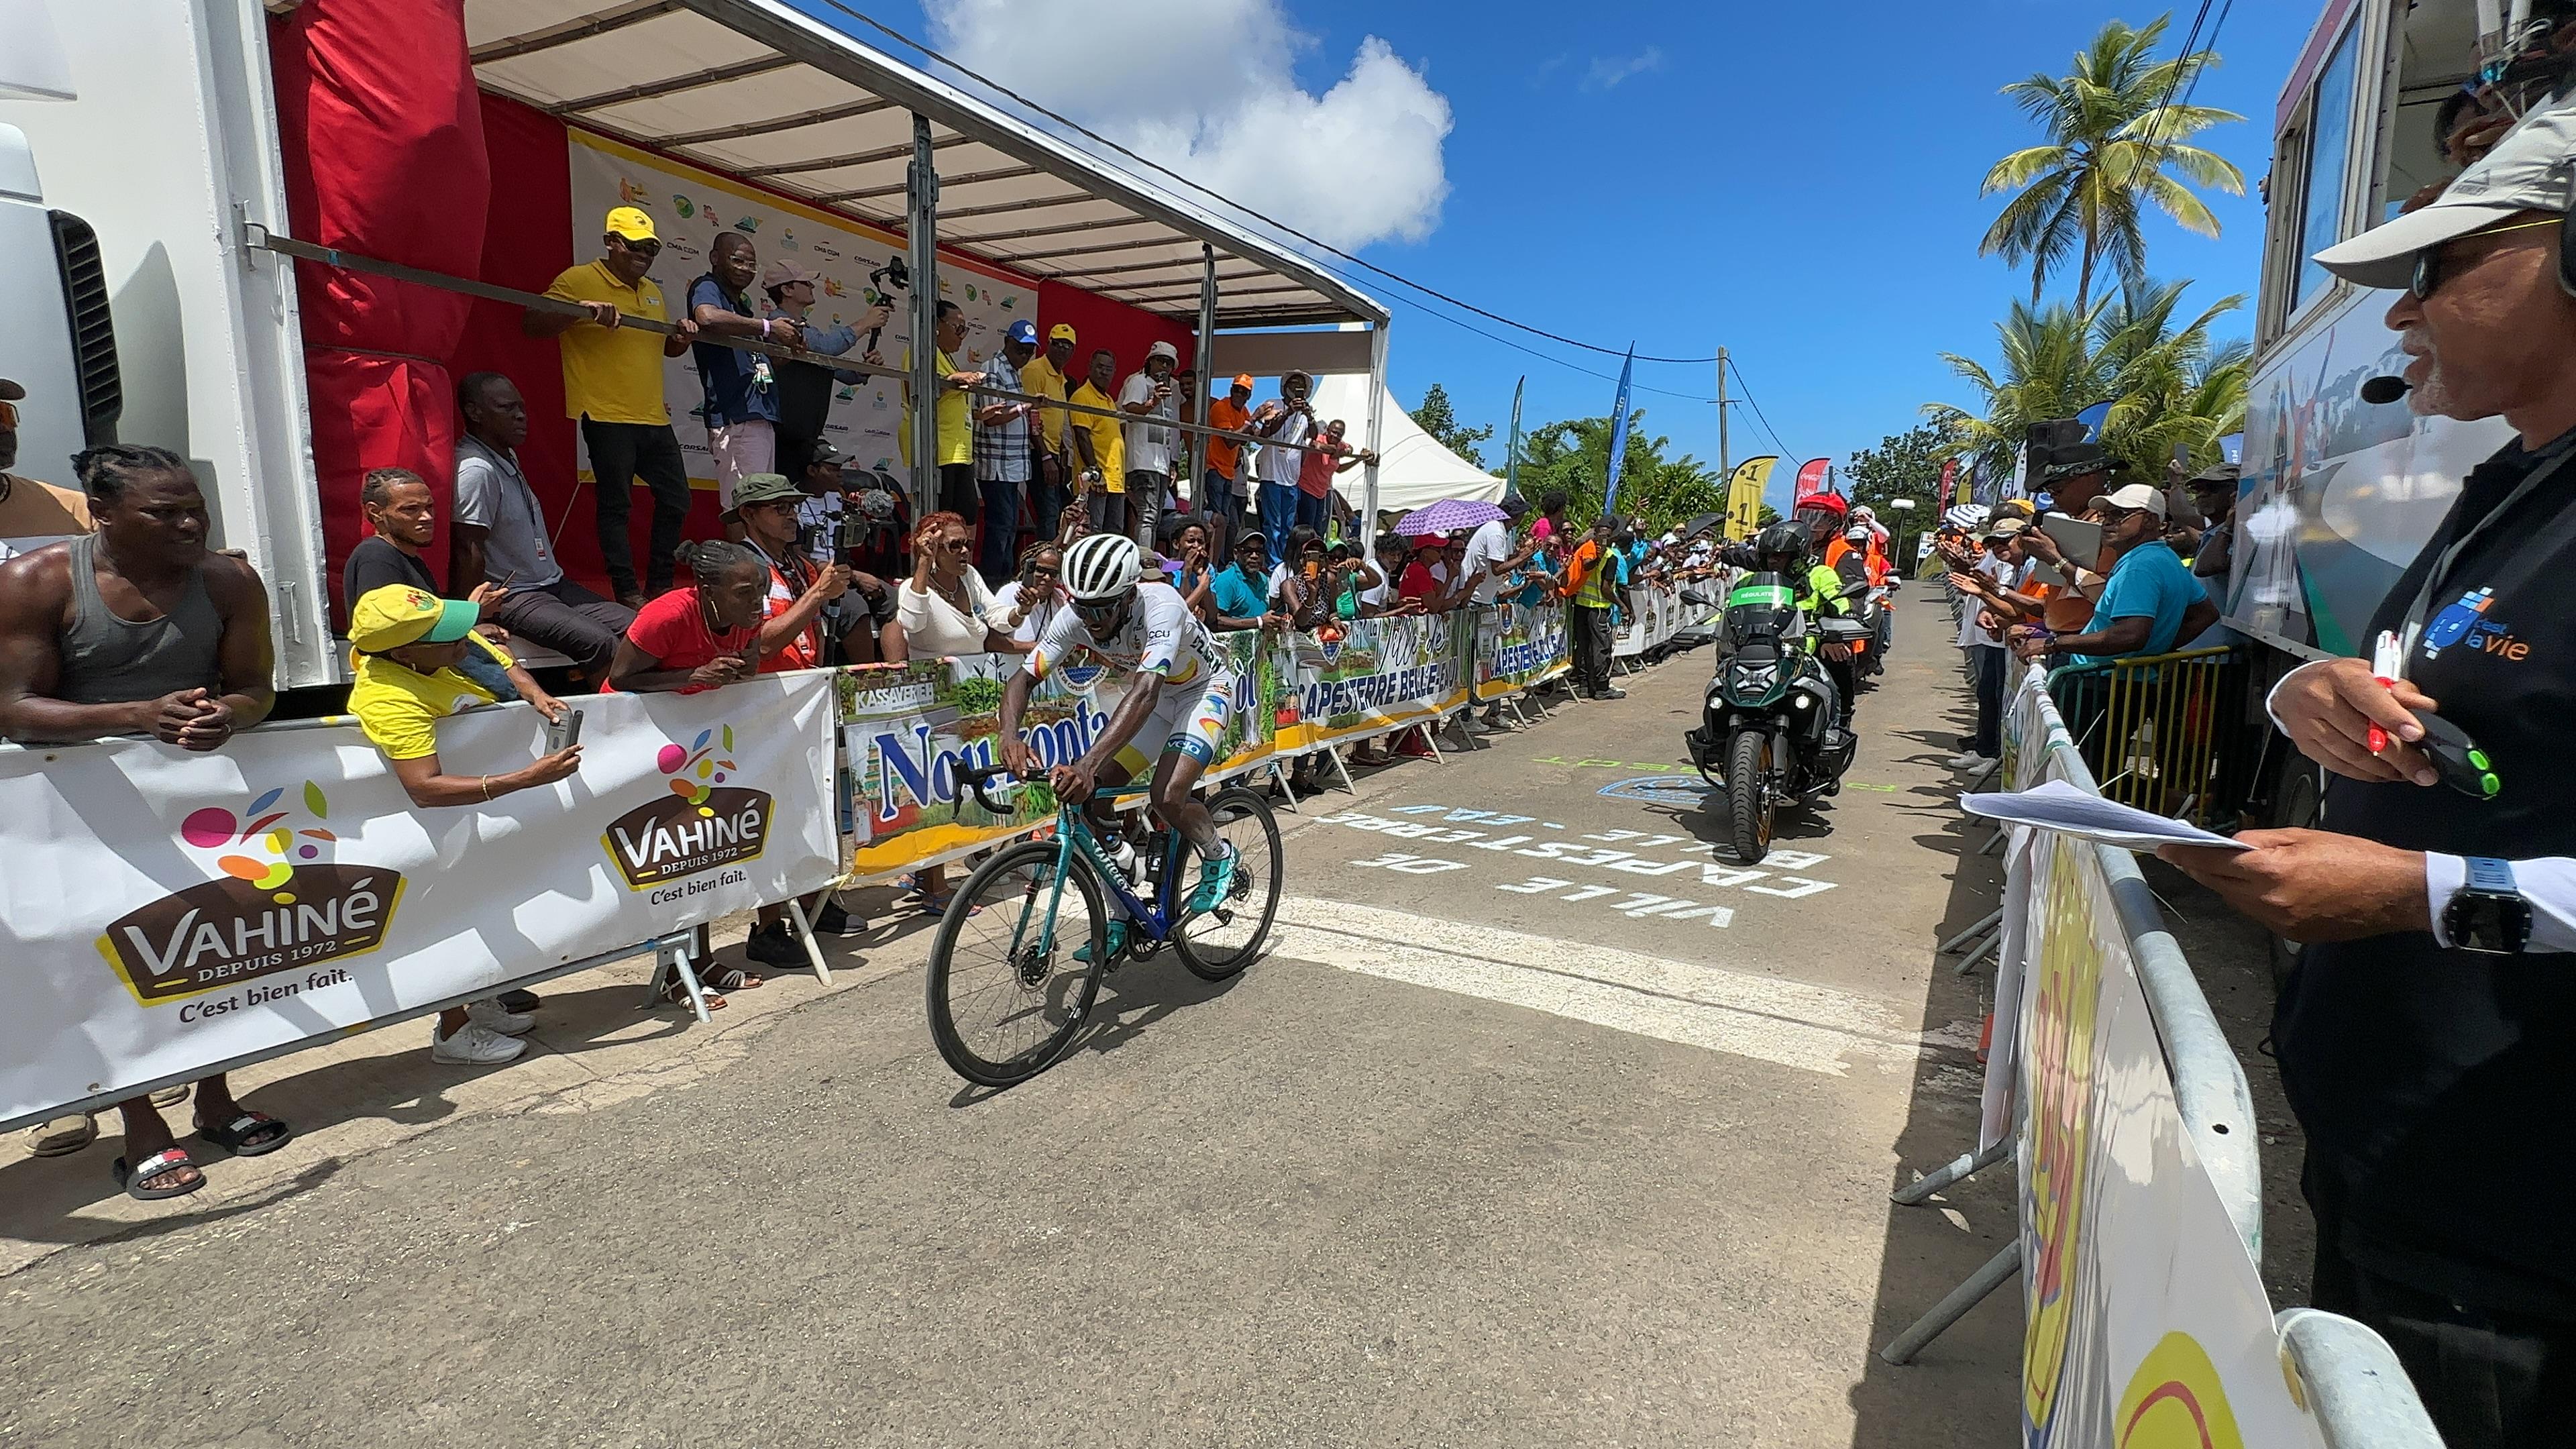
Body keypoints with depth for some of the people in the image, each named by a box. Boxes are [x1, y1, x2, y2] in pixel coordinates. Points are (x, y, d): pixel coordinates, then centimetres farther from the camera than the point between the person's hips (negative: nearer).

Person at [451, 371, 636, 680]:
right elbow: (469, 553, -18)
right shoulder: (476, 470, -16)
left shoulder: (507, 457, 14)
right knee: (600, 643, -27)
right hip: (513, 597, -10)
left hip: (555, 585, 10)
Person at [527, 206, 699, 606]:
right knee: (615, 506, -1)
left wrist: (683, 337, 8)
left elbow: (666, 347, 31)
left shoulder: (653, 292, 19)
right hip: (607, 417, -7)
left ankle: (660, 585, 21)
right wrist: (581, 311, -25)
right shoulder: (579, 280, -4)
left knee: (676, 501, 10)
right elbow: (531, 323, -11)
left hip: (655, 419, 8)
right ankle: (627, 592, 5)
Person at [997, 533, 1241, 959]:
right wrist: (1010, 736, -43)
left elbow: (1145, 692, -50)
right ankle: (1120, 921, 7)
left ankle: (1220, 857, 7)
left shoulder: (1160, 606, -37)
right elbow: (1023, 678, -20)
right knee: (1093, 796, -8)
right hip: (1156, 696, 6)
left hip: (1206, 689, -6)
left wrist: (1087, 765, -61)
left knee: (1168, 798, -27)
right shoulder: (1076, 619, -21)